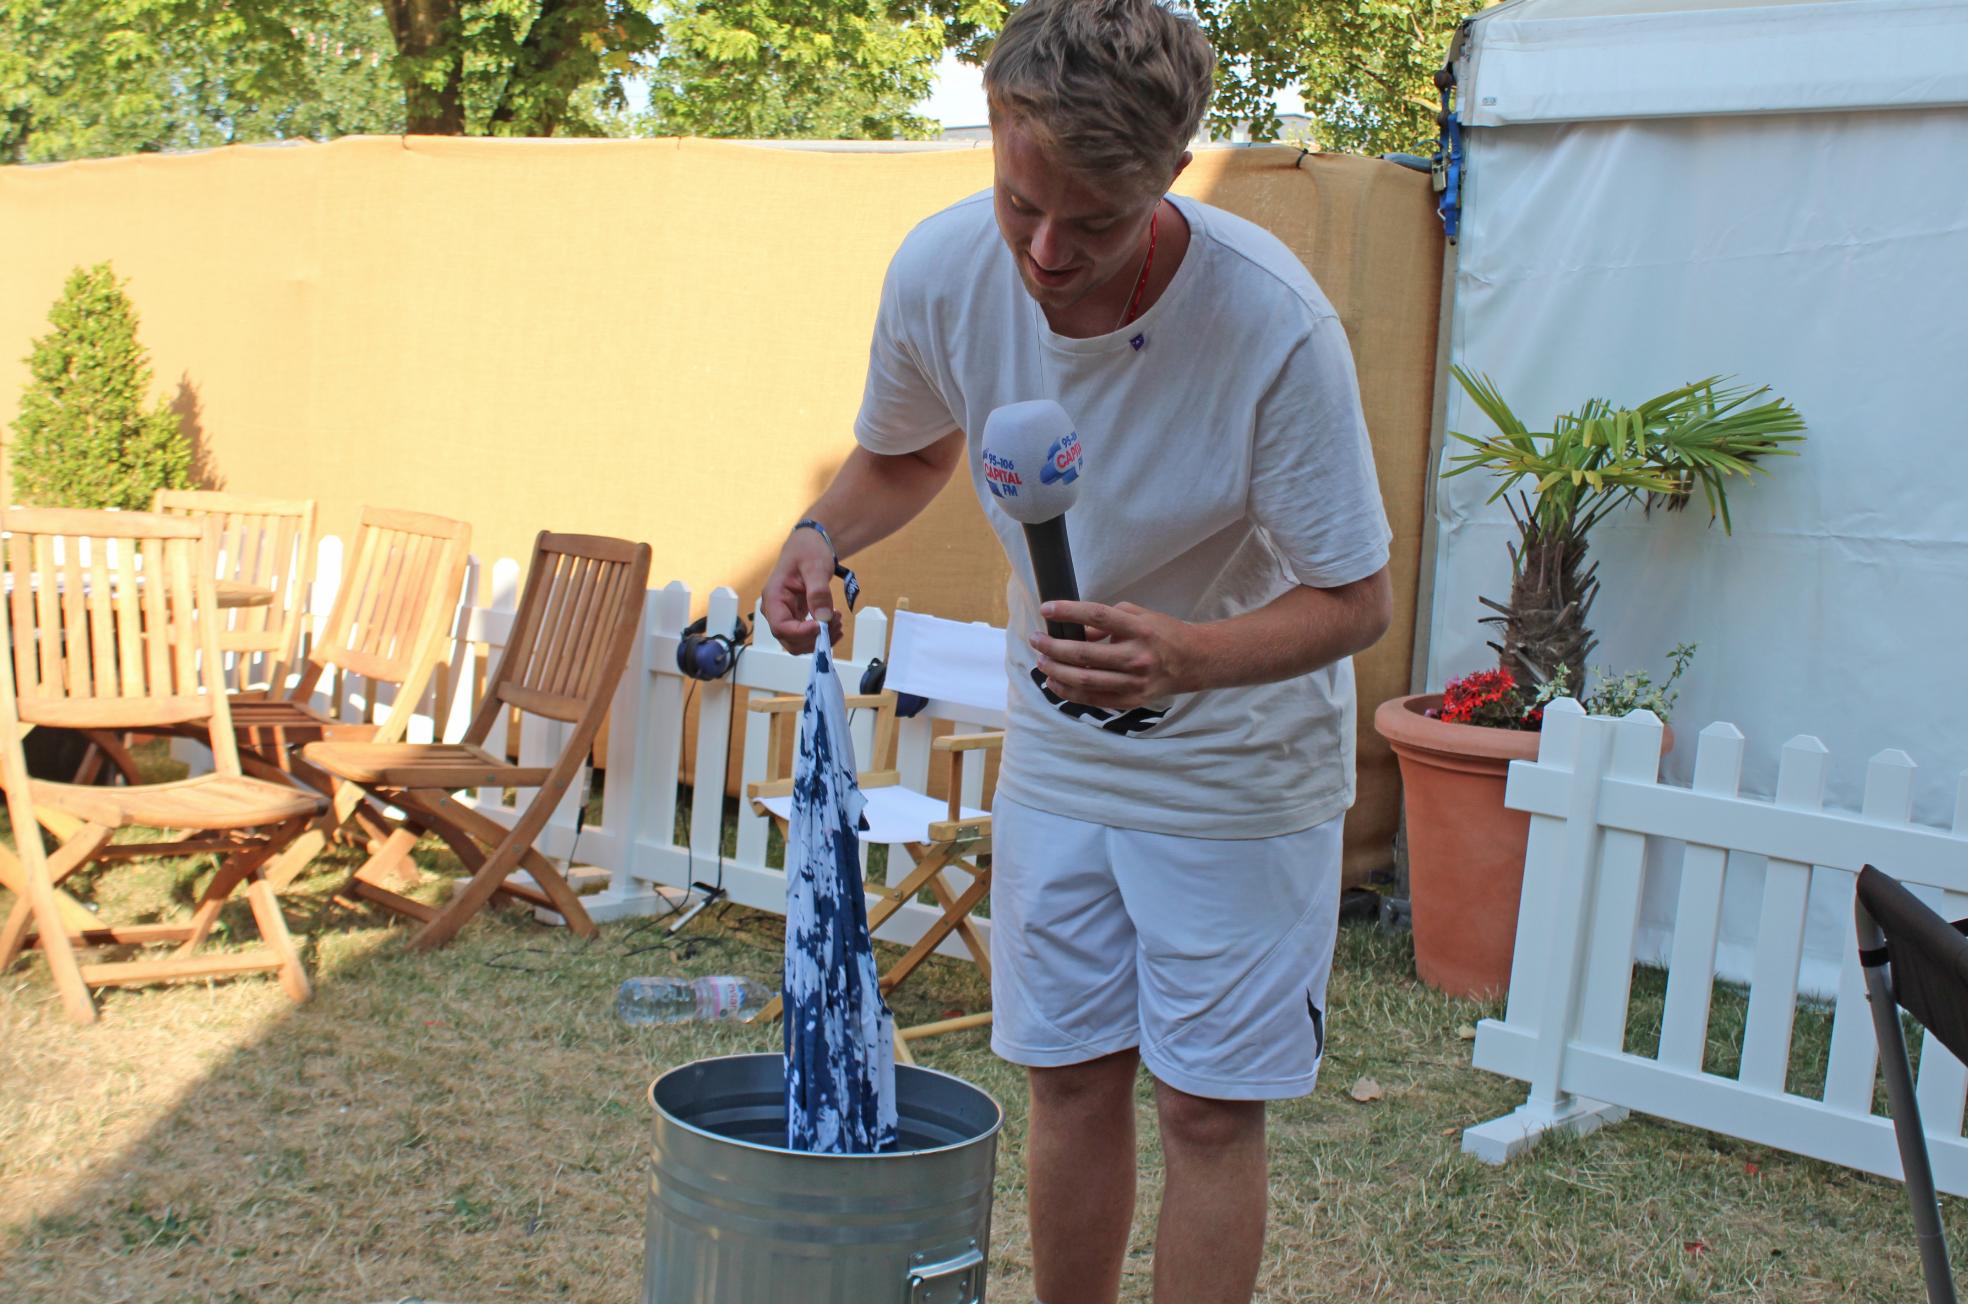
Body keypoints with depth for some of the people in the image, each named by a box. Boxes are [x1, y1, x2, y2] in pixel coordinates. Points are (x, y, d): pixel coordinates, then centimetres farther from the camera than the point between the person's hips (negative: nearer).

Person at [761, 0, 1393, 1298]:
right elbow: (907, 454, 6)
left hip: (1237, 755, -4)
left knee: (1209, 1105, 2)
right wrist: (825, 534, -16)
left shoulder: (1275, 324, -30)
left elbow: (1355, 599, -21)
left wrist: (1185, 659, -40)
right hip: (1056, 742, 4)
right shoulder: (941, 269, -16)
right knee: (1071, 1078, 13)